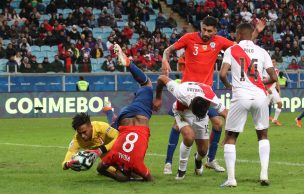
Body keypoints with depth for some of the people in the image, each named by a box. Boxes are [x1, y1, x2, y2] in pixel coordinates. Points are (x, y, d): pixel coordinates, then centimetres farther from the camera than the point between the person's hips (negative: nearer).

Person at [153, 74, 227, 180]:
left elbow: (225, 113, -26)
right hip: (182, 112, -2)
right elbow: (162, 78, -29)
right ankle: (181, 170, -10)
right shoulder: (181, 93, -42)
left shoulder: (212, 99, -38)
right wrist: (158, 99, -15)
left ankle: (198, 159, 41)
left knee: (203, 150, 0)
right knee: (189, 136, -31)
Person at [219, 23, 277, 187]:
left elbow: (222, 74, -7)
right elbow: (274, 77, 8)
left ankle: (231, 178, 1)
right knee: (263, 135, 22)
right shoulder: (262, 52, 10)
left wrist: (228, 85, 14)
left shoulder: (231, 50, 4)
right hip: (260, 95, 2)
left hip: (240, 96, -2)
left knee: (230, 138, 11)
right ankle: (264, 174, 10)